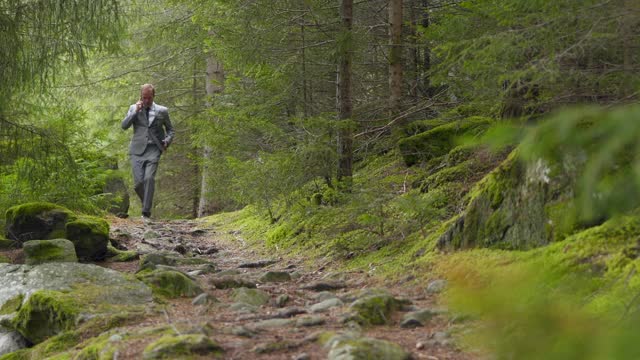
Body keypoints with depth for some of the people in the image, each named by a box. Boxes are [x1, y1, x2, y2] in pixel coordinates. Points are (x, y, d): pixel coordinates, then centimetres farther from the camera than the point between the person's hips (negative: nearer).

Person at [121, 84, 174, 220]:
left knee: (149, 178, -19)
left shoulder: (162, 111, 8)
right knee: (138, 182, -7)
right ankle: (147, 203, 21)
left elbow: (170, 129, 18)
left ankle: (146, 212, -16)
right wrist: (136, 111, -8)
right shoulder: (134, 108, 10)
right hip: (138, 150, 1)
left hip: (153, 149, -1)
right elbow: (124, 126, 0)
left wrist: (167, 141, -1)